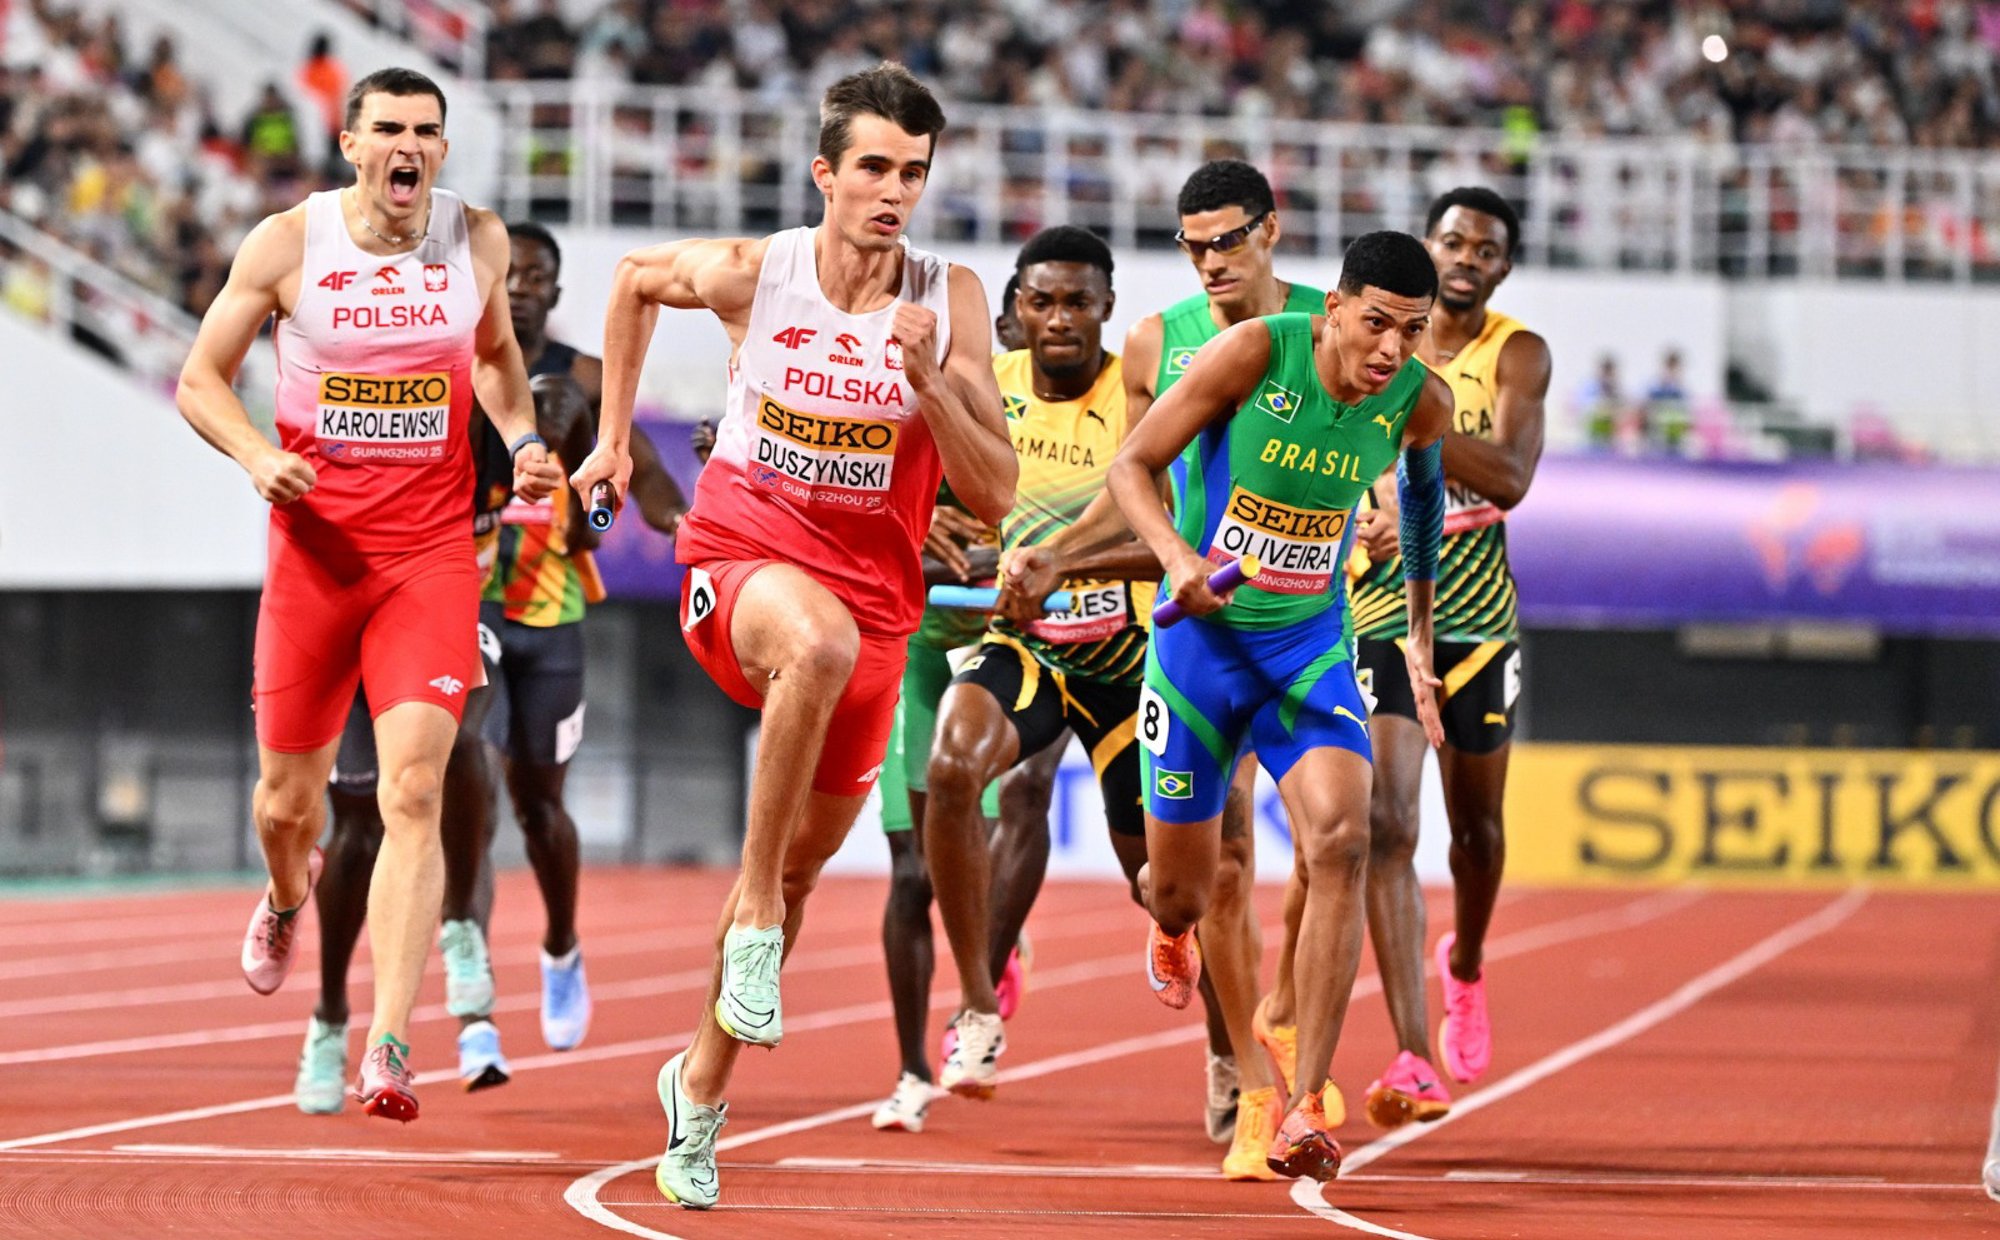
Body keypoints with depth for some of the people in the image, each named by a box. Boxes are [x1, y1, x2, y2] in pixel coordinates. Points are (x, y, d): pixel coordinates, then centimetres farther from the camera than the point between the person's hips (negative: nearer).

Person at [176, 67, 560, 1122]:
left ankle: (387, 1049, -18)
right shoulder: (287, 244, -4)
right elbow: (201, 380, 3)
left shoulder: (478, 240, 3)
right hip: (314, 547, 0)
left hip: (431, 555, 0)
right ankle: (288, 895, 50)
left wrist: (522, 439, 5)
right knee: (288, 797, 11)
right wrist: (257, 455, -15)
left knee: (413, 792, -15)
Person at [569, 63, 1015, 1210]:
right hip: (740, 564, -3)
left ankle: (702, 1082, 34)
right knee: (820, 640, -40)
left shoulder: (951, 301, -6)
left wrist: (930, 380, -21)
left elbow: (994, 495, -7)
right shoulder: (750, 274, -8)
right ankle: (754, 915, -27)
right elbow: (636, 280, 15)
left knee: (805, 860, 13)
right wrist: (615, 435, 16)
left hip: (874, 600, 3)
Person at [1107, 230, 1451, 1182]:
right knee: (1181, 891, 9)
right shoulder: (1254, 353, -18)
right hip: (1202, 634, -2)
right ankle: (1169, 925, 53)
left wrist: (1420, 630, 25)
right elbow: (1131, 466, -12)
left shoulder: (1420, 401, -8)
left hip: (1311, 644, 2)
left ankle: (1306, 1107, -22)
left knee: (1341, 842, -24)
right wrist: (1176, 553, -31)